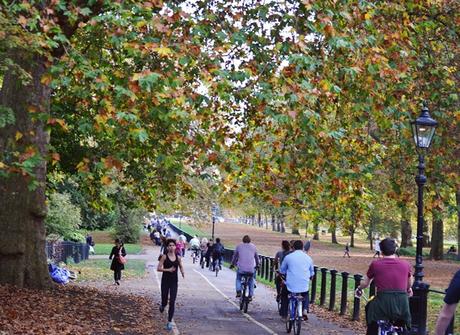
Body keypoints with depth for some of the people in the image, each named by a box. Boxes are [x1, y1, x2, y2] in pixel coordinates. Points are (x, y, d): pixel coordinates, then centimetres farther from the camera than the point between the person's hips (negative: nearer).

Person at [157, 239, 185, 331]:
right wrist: (168, 270, -20)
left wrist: (183, 273, 0)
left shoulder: (178, 257, 3)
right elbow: (158, 268, -10)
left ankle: (169, 322, 4)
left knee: (172, 302, -4)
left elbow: (181, 266, 20)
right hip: (165, 281, -2)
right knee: (164, 301, 5)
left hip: (174, 282, 2)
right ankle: (162, 306, 45)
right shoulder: (164, 257, -7)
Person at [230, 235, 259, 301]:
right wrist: (257, 265, 32)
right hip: (251, 268, 1)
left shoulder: (239, 246, 6)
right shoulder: (253, 246, 9)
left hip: (241, 268, -1)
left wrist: (232, 264, 26)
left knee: (238, 279, 22)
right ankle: (250, 296, 15)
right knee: (251, 281, 20)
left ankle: (238, 292, 2)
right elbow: (256, 257, 17)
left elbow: (235, 256, 13)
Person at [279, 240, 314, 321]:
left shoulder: (288, 257, -2)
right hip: (304, 287, 2)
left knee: (284, 295, 28)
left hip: (291, 286, -2)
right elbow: (312, 273, 17)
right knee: (306, 295, 34)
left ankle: (284, 315, 26)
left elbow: (282, 271, 10)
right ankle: (305, 310, 12)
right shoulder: (308, 258, 6)